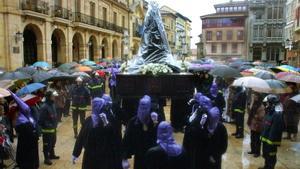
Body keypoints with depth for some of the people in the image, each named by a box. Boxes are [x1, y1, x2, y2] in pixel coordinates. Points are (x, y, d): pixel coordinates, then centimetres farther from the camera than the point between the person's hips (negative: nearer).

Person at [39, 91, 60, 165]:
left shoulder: (53, 104, 3)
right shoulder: (44, 107, -24)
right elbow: (41, 120, -24)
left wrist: (55, 124, 11)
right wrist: (48, 125, -21)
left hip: (53, 128, 9)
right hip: (47, 130, -9)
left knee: (53, 142, 24)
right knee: (47, 144, 6)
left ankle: (52, 154, 43)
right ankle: (46, 159, 21)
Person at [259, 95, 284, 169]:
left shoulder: (277, 115, -24)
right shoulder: (269, 112, 9)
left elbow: (275, 130, -26)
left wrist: (271, 142, -25)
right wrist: (262, 136, 18)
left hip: (271, 140, -10)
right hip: (266, 139, 10)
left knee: (271, 157, 5)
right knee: (265, 154, 24)